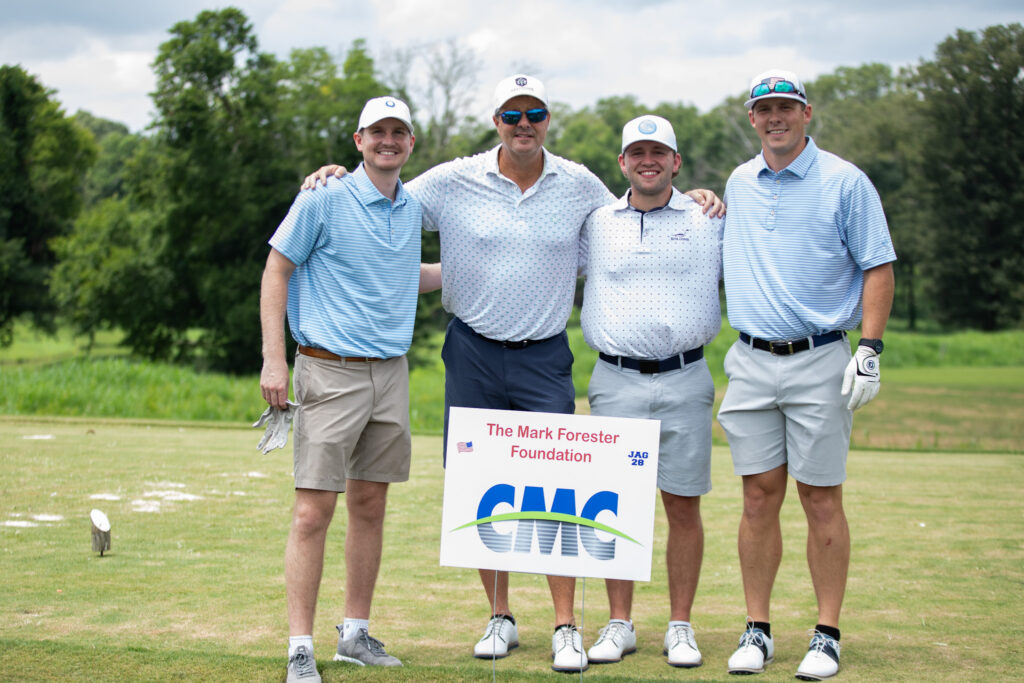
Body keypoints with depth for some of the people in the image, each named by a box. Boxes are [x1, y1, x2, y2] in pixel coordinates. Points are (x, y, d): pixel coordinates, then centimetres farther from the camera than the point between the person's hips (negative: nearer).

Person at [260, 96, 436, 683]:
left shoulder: (414, 207, 12)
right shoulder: (324, 199, -6)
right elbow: (277, 270, -4)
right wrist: (274, 358, -10)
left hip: (391, 371, 6)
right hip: (330, 371, -6)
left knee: (370, 504, 10)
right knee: (313, 511, -8)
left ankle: (356, 634, 20)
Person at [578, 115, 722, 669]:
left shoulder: (710, 221, 7)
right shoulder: (595, 225, 10)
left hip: (685, 380, -1)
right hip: (615, 381, 1)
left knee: (683, 505, 2)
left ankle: (680, 626, 11)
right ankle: (619, 624, 13)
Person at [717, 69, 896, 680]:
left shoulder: (845, 182, -2)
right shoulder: (738, 183, 13)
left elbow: (878, 268, -4)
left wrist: (870, 350, -11)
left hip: (819, 361, -4)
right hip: (750, 361, 4)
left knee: (822, 499, -1)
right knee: (759, 496, 4)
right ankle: (757, 631, 10)